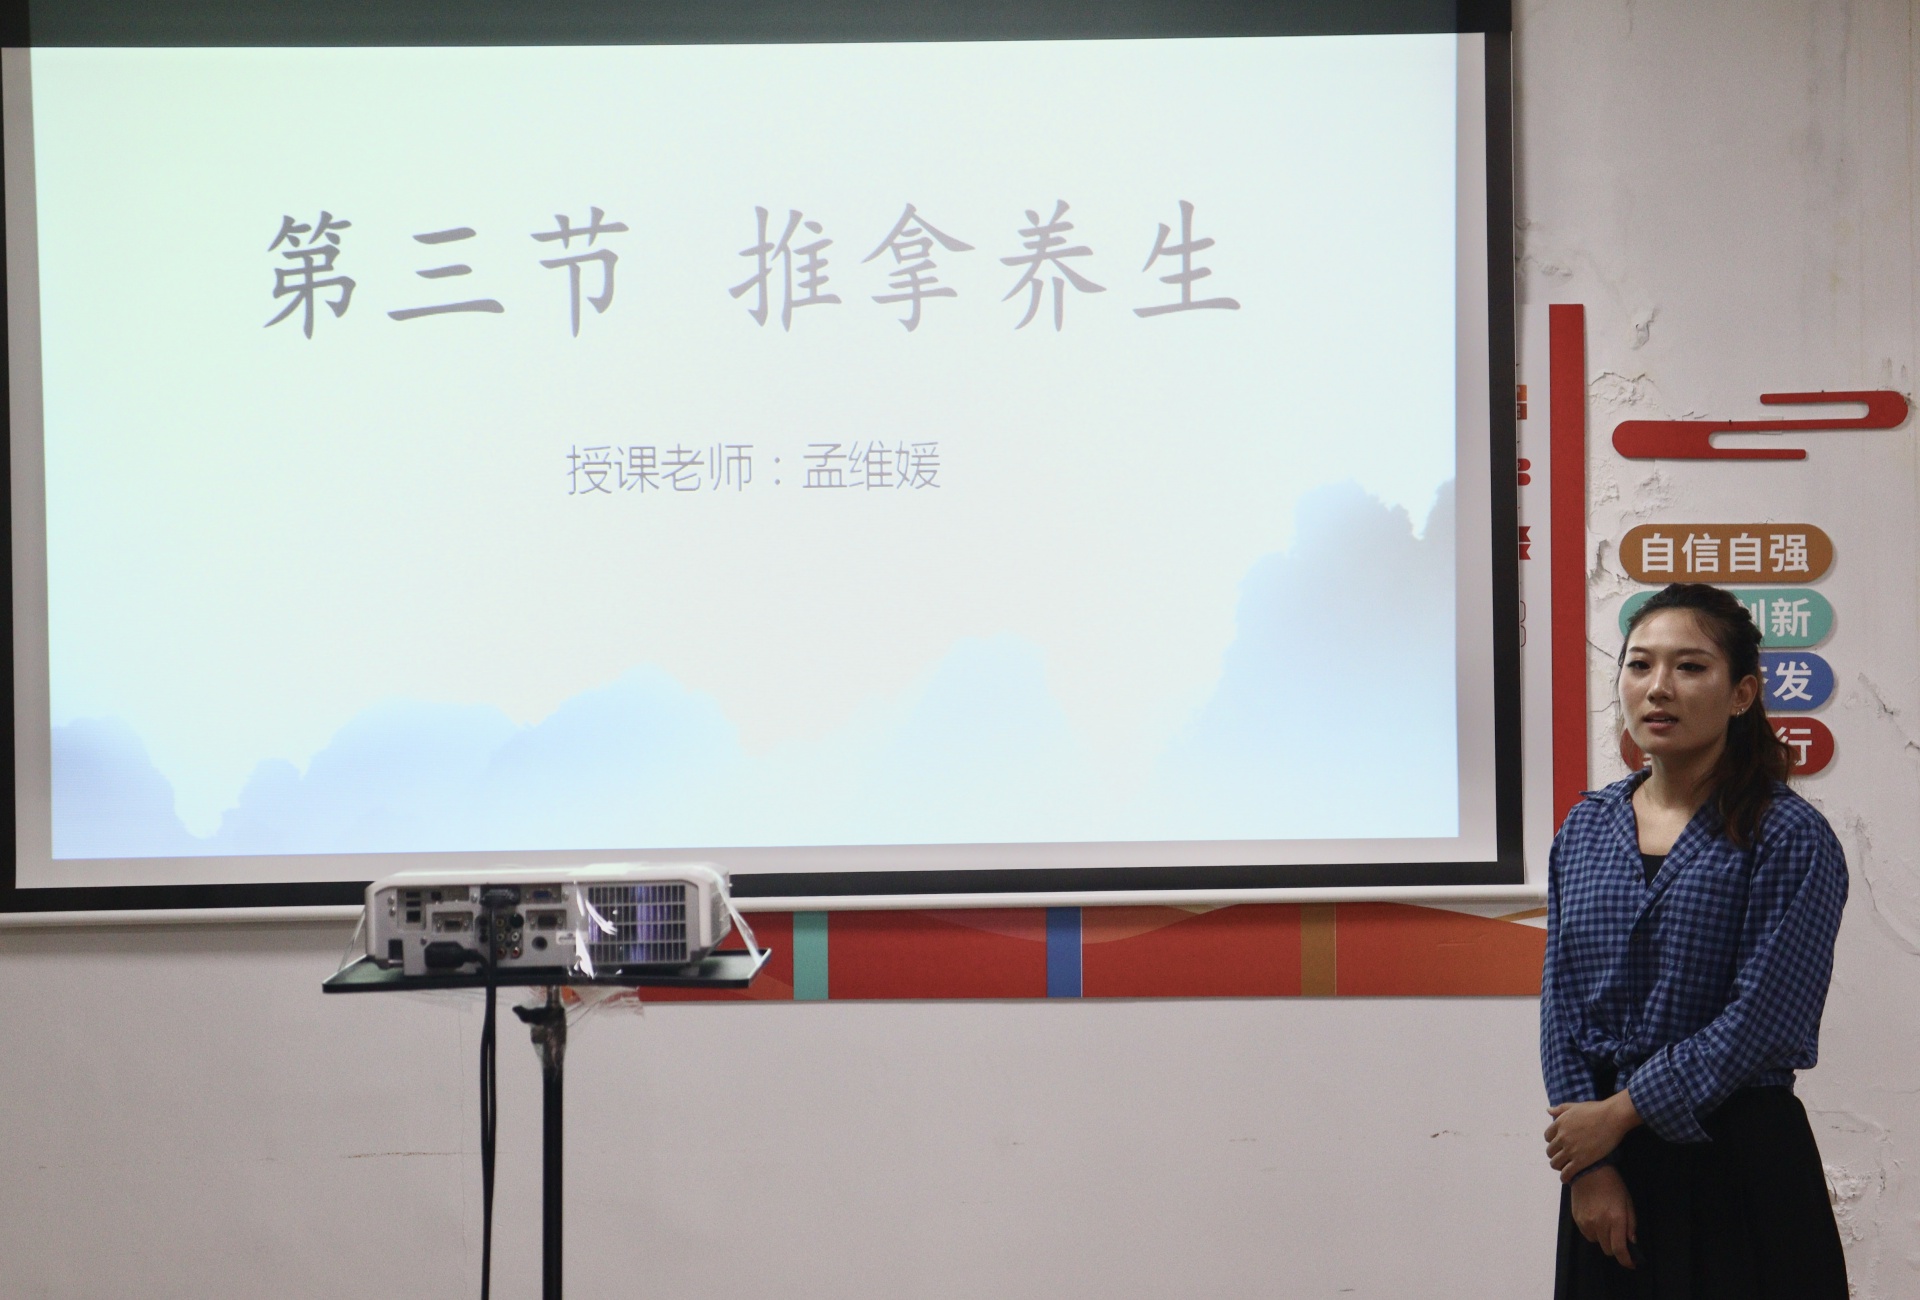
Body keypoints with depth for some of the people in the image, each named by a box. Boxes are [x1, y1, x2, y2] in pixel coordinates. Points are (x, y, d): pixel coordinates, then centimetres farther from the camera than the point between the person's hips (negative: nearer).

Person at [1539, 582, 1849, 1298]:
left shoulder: (1791, 836, -8)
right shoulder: (1586, 827, 7)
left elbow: (1765, 1019, -14)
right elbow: (1561, 1002, 3)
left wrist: (1623, 1112, -13)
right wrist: (1590, 1166, -7)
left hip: (1743, 1160, -4)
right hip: (1608, 1162, 4)